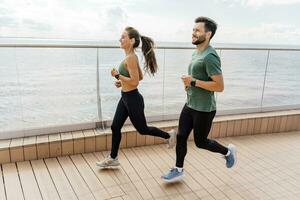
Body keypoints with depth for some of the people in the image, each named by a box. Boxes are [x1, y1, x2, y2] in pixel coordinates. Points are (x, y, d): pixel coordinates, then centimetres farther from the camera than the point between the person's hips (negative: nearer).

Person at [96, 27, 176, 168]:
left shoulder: (130, 58, -21)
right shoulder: (131, 57, 7)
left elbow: (135, 82, -25)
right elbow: (140, 77, 16)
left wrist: (117, 75, -20)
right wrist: (122, 82, 10)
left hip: (132, 99, -10)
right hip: (125, 98, 10)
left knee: (142, 129, 9)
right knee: (115, 127, 13)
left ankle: (169, 135, 29)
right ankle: (113, 158, 25)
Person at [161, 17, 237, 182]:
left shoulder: (210, 57, -21)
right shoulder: (196, 53, 9)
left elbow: (219, 86, -24)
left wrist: (194, 82, -23)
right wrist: (188, 82, 3)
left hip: (204, 109, -8)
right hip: (189, 105, 9)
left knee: (200, 142, 8)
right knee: (181, 137, 10)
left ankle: (228, 151, 34)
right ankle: (178, 170, 25)